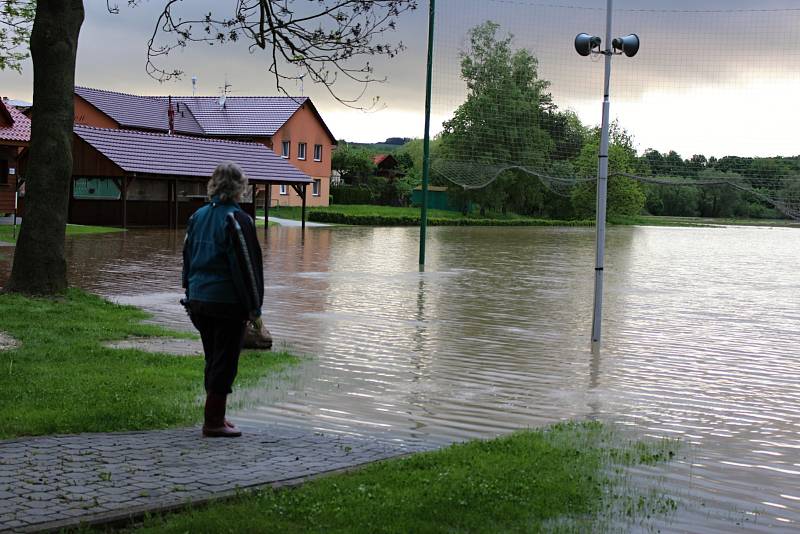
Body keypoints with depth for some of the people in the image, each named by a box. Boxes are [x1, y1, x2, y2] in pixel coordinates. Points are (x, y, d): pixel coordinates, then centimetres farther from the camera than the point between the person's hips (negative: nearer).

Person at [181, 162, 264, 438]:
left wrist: (191, 296, 23)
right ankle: (214, 422, 4)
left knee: (213, 360, 18)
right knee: (225, 362, 1)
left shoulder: (197, 216, 10)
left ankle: (215, 417, 25)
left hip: (198, 300, 7)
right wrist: (254, 309, -8)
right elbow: (247, 267, -13)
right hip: (228, 302, -7)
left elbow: (187, 259, 16)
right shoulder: (237, 220, -12)